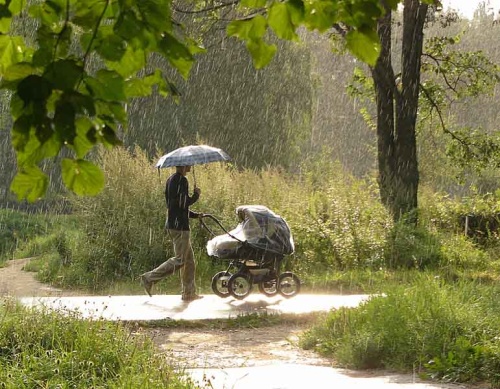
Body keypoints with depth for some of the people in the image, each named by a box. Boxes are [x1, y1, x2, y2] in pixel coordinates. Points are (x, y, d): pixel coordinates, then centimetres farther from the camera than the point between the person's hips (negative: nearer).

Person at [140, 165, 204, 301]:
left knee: (189, 259, 13)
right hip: (180, 226, -10)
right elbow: (183, 203, -24)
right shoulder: (181, 180, -15)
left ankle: (189, 293, 15)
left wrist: (196, 215, 17)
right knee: (180, 260, -6)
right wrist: (196, 195, -6)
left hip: (172, 223, 10)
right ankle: (150, 278, -4)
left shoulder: (171, 180, 16)